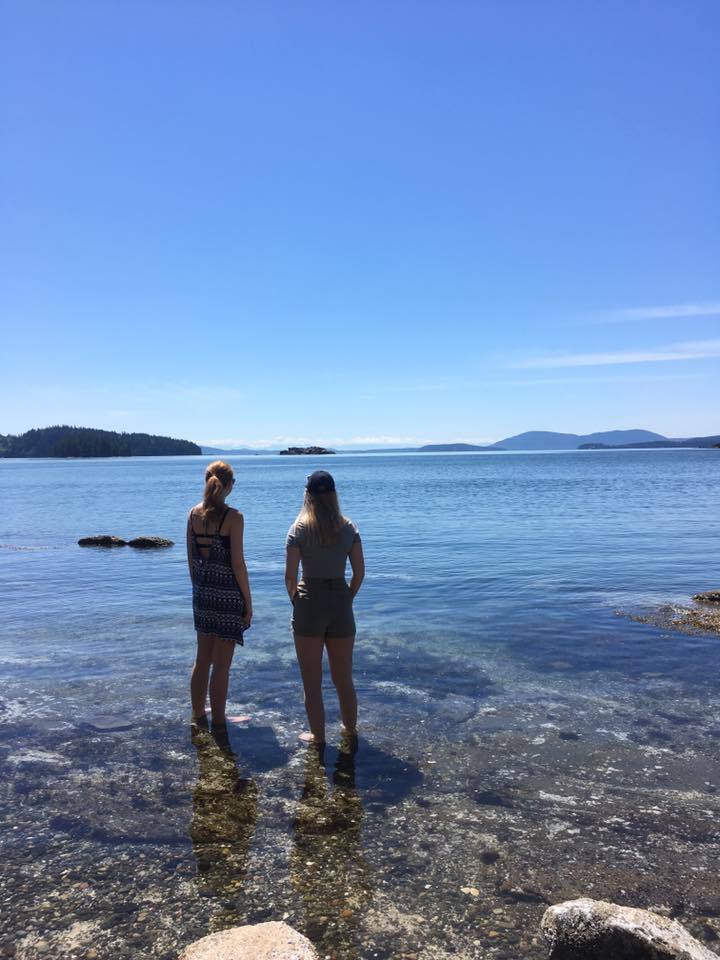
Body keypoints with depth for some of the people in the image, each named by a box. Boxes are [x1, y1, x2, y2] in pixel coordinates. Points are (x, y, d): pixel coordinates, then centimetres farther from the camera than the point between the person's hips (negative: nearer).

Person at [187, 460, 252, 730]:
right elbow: (237, 564, -14)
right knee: (221, 665, 5)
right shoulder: (233, 517, -15)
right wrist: (248, 601, -5)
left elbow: (191, 558, 8)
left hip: (202, 594, 6)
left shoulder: (194, 513, 2)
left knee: (202, 659, 20)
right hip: (228, 596, -6)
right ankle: (218, 724, 16)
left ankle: (197, 718, 33)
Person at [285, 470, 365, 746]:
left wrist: (295, 600, 7)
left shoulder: (299, 529, -8)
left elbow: (290, 576, -10)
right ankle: (350, 730, 36)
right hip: (341, 606, 3)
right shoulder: (349, 528, -1)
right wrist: (347, 599, 12)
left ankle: (318, 737, 23)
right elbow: (359, 573, -1)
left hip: (309, 605, -3)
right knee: (344, 679, 20)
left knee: (312, 682, 12)